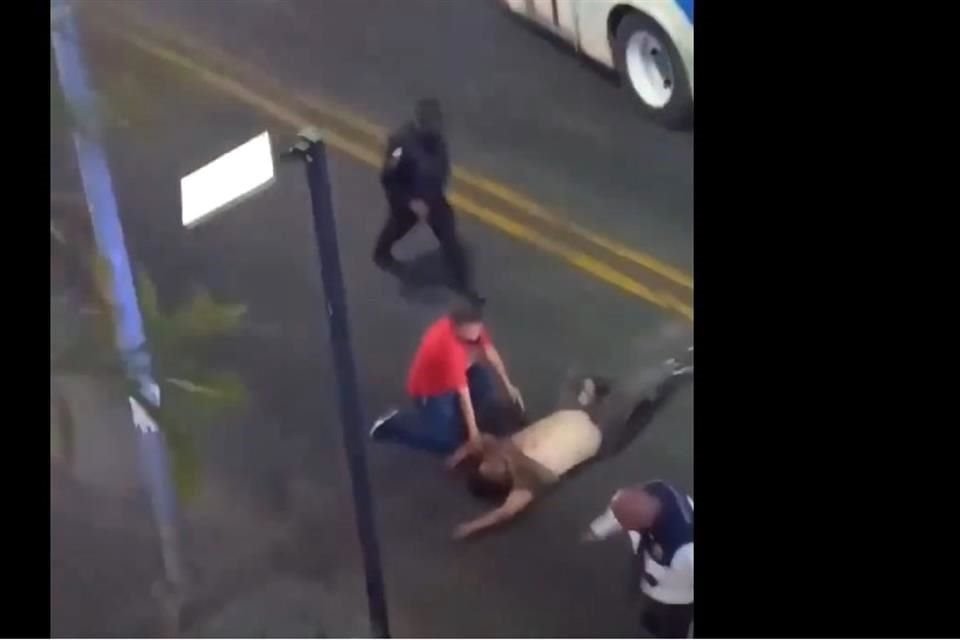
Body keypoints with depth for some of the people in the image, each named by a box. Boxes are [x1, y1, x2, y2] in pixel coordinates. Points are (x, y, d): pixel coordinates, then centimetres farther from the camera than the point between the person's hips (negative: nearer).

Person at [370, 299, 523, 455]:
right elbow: (463, 392, -37)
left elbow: (491, 352, -3)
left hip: (449, 378, 8)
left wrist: (508, 385, -1)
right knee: (448, 440, -8)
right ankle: (394, 422, 5)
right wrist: (473, 431, -33)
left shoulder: (472, 327, -18)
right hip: (429, 390, -8)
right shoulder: (450, 348, -41)